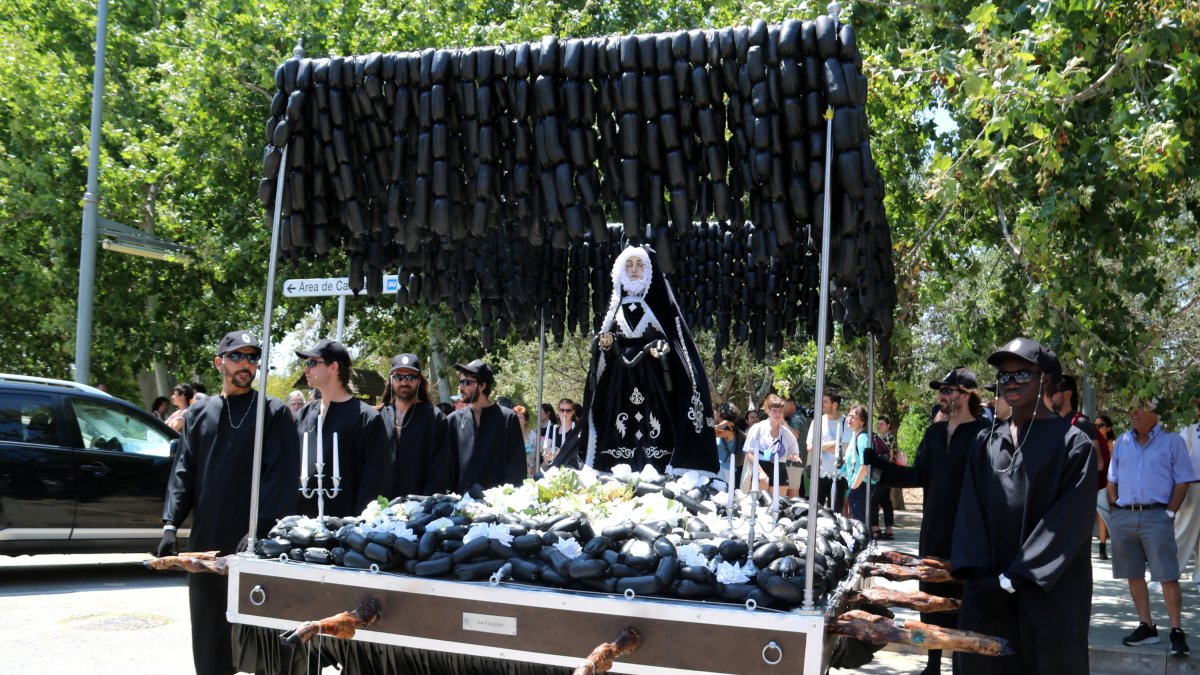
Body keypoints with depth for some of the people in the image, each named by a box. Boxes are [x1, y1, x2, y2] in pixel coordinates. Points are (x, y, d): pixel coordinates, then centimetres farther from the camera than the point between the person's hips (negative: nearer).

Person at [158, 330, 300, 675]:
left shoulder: (274, 412, -1)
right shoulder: (200, 412, 13)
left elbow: (281, 477, -8)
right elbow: (184, 472, 9)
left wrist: (260, 529, -18)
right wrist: (171, 523, -2)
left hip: (253, 542, -4)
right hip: (206, 539, 4)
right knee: (208, 628, 11)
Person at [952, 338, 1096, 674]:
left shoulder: (1073, 443, -4)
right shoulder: (985, 442, 10)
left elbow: (1070, 522, -11)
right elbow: (970, 512, 5)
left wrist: (1012, 580, -15)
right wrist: (977, 574, -10)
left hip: (1050, 593, -3)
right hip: (988, 590, 4)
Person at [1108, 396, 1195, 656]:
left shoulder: (1172, 441, 2)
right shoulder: (1122, 442, 13)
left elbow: (1182, 481, 0)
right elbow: (1112, 480, 17)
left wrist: (1170, 513, -8)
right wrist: (1115, 509, 6)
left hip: (1156, 516, -4)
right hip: (1123, 517, 5)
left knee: (1168, 576, -6)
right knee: (1134, 575, 8)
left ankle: (1176, 631, -2)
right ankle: (1146, 627, 16)